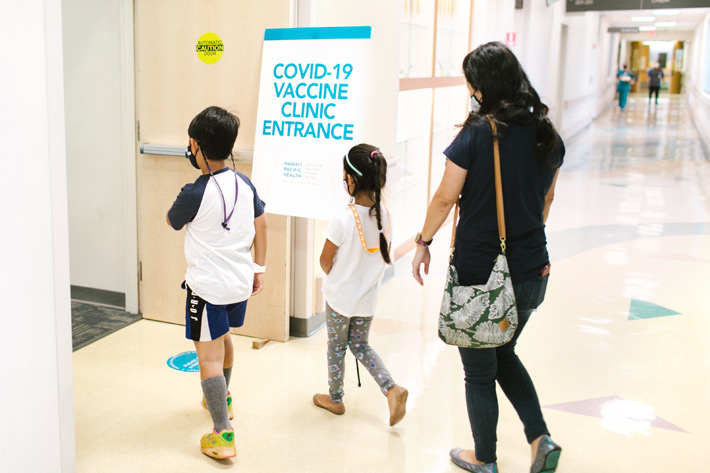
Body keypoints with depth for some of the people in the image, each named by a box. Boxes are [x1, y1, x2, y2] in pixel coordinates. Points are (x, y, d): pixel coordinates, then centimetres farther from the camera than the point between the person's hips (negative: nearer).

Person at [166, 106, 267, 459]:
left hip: (208, 287, -7)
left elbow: (172, 221, 0)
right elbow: (261, 225, 8)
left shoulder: (194, 194, -20)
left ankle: (223, 436, -4)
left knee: (209, 358, -3)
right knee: (223, 338, 29)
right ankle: (223, 398, 50)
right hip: (240, 283, 8)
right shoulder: (245, 184, 0)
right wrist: (259, 268, 16)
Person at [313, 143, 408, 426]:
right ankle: (391, 388, 5)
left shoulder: (343, 219, -25)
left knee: (336, 347, 15)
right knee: (361, 345, 21)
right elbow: (384, 256, 4)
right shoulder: (384, 215, -8)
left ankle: (335, 399, 32)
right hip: (368, 296, 5)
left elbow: (325, 260, -13)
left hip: (340, 296, -5)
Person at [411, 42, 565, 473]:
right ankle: (541, 438, 17)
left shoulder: (477, 133, -16)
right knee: (505, 353, 28)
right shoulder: (547, 134, 1)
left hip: (479, 272, -6)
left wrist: (423, 242, 3)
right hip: (531, 271, 6)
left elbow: (445, 199, -12)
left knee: (479, 370, 13)